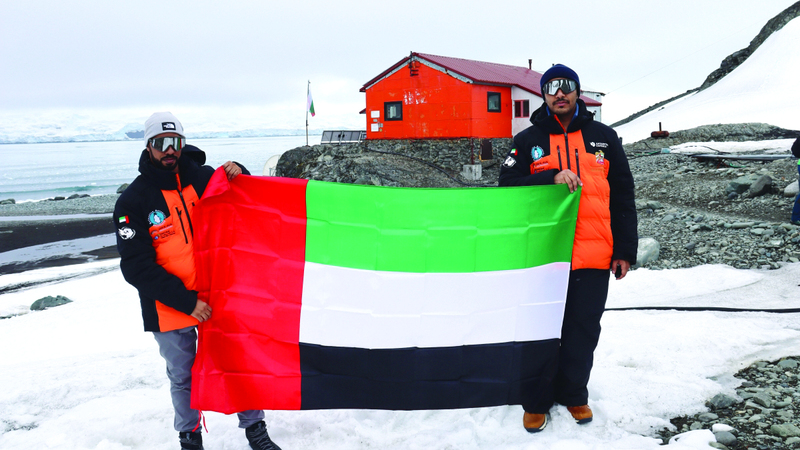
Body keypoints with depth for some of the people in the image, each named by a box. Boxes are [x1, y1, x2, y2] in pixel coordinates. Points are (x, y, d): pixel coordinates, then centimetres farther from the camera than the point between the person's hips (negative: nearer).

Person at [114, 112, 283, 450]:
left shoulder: (206, 178, -2)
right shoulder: (133, 201, -8)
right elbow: (137, 268, -12)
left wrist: (239, 178, -15)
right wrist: (185, 301, -19)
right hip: (170, 308, -1)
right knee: (183, 377, 14)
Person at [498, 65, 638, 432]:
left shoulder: (604, 137, 10)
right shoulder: (527, 140, 7)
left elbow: (623, 197, 10)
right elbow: (507, 185, -3)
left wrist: (625, 249, 5)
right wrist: (551, 178, -17)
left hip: (594, 257, 1)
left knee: (583, 331, 9)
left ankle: (574, 394, 28)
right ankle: (537, 401, 21)